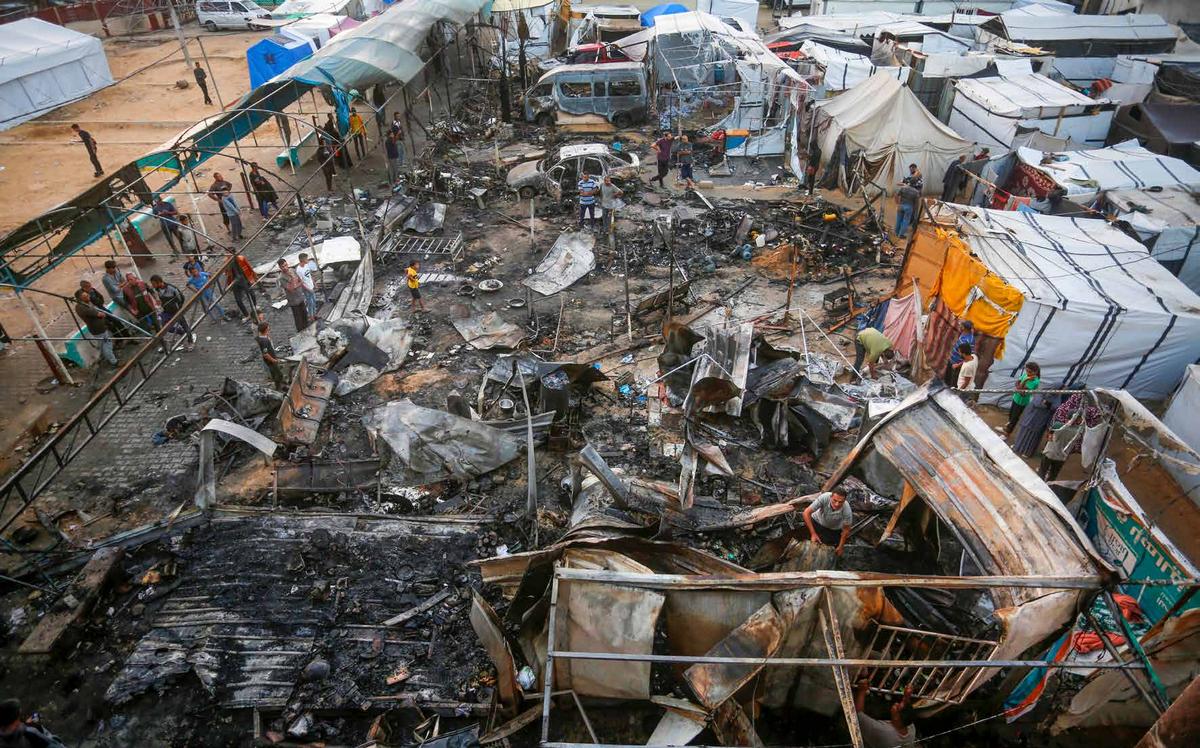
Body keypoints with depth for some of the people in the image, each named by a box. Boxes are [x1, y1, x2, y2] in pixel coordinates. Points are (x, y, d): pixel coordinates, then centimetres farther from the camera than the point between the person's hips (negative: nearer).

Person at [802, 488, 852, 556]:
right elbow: (806, 512, -31)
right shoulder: (824, 498, -38)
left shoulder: (847, 510, -35)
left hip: (834, 529, 0)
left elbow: (846, 530, -16)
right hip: (817, 520, 0)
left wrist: (840, 547, -8)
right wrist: (813, 534, -30)